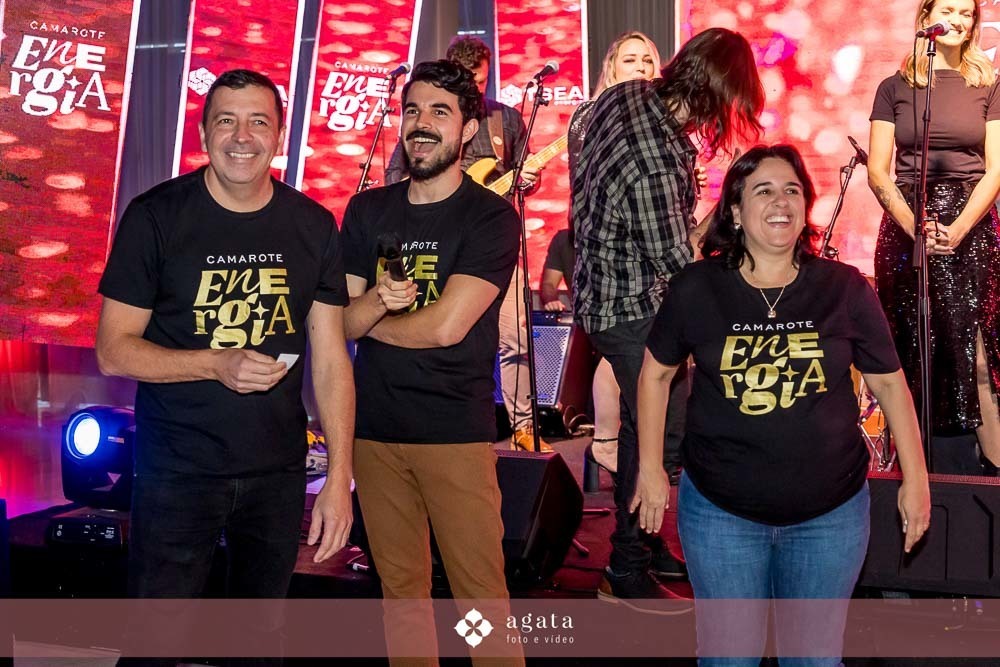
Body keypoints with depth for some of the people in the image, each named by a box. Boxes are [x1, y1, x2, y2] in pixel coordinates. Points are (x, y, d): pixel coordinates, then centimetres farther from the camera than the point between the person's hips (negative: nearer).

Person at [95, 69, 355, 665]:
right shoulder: (156, 216, -7)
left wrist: (340, 478, -4)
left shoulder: (314, 226, 0)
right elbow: (113, 350, -7)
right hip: (177, 470, -2)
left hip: (278, 473, 3)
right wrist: (217, 364, -22)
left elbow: (331, 359, 1)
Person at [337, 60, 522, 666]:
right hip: (375, 428, 4)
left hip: (456, 431, -4)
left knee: (482, 591, -2)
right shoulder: (366, 211, 8)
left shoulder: (492, 218, -6)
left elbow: (445, 326, -16)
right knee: (401, 587, 13)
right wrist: (376, 301, -16)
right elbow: (340, 322, 6)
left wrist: (368, 318, -1)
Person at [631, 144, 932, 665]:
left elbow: (888, 382, 3)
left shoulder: (844, 288, -7)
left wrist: (915, 478, 3)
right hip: (721, 511, 0)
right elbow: (656, 371, 6)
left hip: (830, 513, 1)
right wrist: (650, 470, 5)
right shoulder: (695, 288, -7)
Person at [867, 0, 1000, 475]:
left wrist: (957, 230, -13)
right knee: (917, 352, 1)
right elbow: (877, 171, 2)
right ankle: (923, 470, 8)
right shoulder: (895, 87, 9)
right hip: (905, 226, 1)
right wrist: (914, 226, -12)